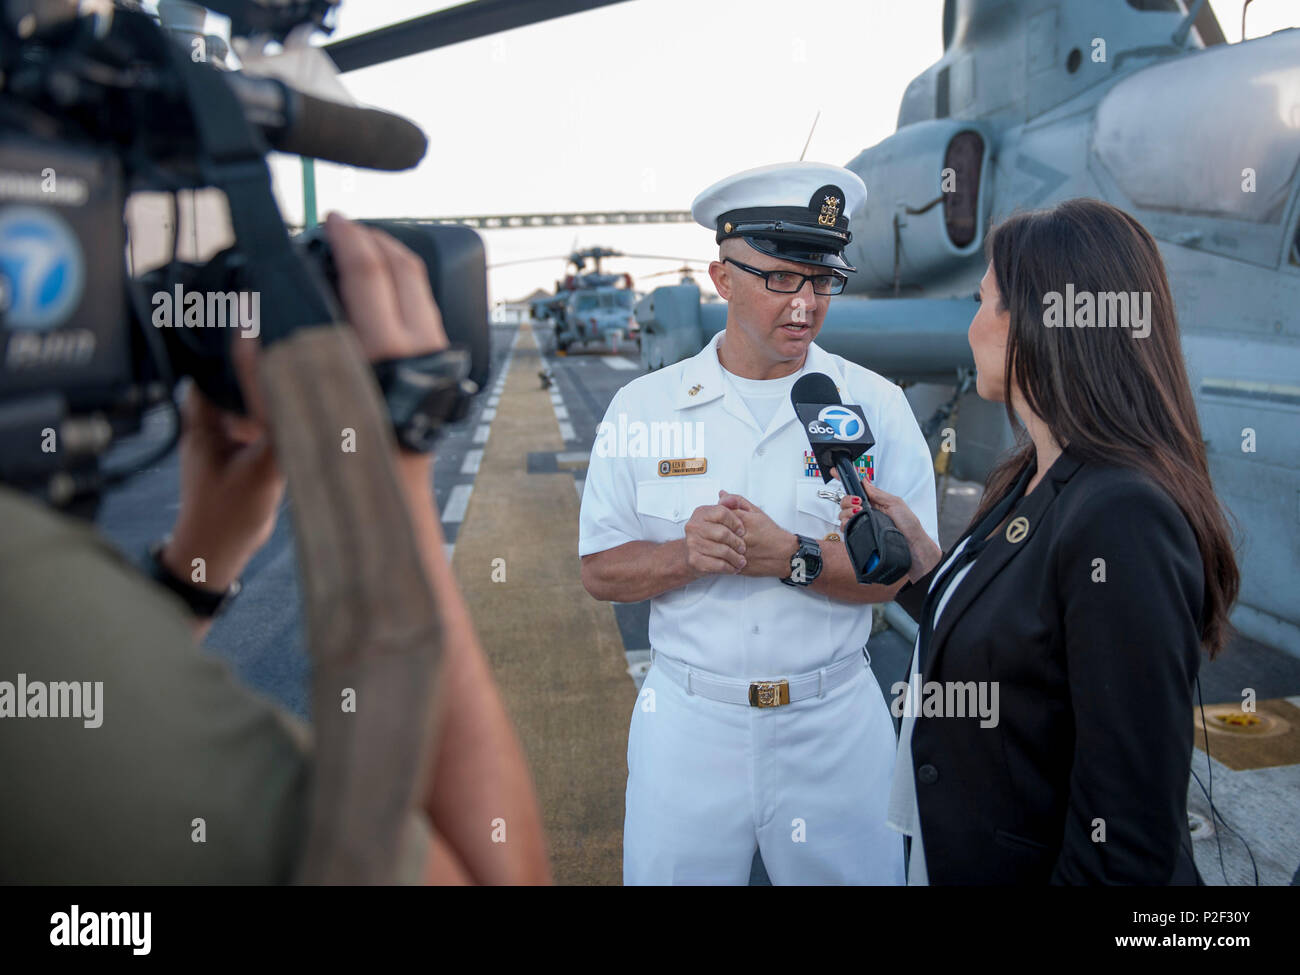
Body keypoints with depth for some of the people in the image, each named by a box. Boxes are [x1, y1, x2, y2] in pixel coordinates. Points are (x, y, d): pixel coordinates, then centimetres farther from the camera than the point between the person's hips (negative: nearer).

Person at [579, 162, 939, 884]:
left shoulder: (876, 405, -2)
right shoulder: (645, 408, -1)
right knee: (673, 872, 13)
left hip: (836, 728, 0)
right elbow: (600, 571, -1)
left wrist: (792, 557, -22)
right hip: (687, 725, 1)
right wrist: (687, 554, -20)